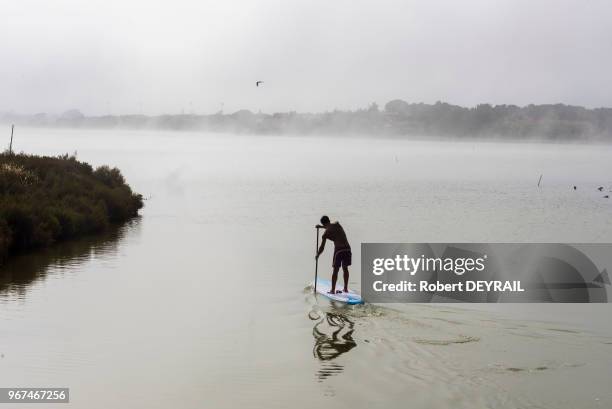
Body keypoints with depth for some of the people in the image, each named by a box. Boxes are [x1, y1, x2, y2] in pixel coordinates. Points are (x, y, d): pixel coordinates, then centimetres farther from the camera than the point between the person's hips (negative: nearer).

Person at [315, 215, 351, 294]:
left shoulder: (325, 234, 3)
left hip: (338, 250, -4)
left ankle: (333, 290, 7)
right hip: (347, 249, 4)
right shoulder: (337, 224, 14)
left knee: (335, 270, 7)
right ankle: (346, 288, 26)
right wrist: (321, 227, 45)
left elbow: (322, 247, 6)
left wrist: (317, 255, 23)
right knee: (345, 268, 18)